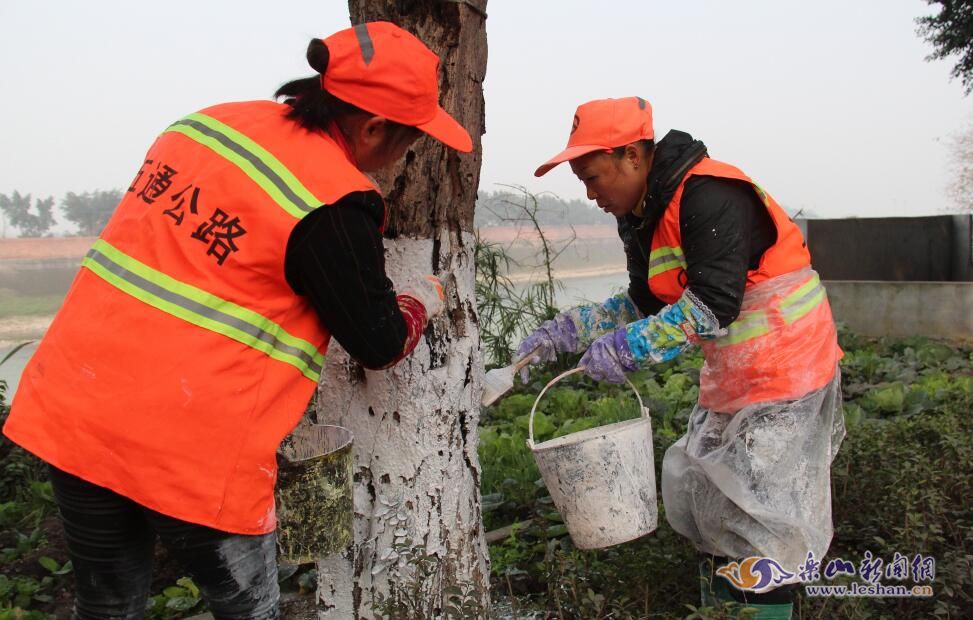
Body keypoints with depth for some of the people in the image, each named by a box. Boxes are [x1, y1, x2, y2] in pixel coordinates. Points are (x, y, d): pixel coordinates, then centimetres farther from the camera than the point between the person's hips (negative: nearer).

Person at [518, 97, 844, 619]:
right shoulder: (640, 217, 6)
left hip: (784, 368, -9)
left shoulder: (710, 195, -23)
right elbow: (644, 303, 12)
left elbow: (713, 306, -30)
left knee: (760, 502, -5)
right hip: (731, 375, 9)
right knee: (699, 490, 13)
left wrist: (625, 348, -27)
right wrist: (567, 331, 1)